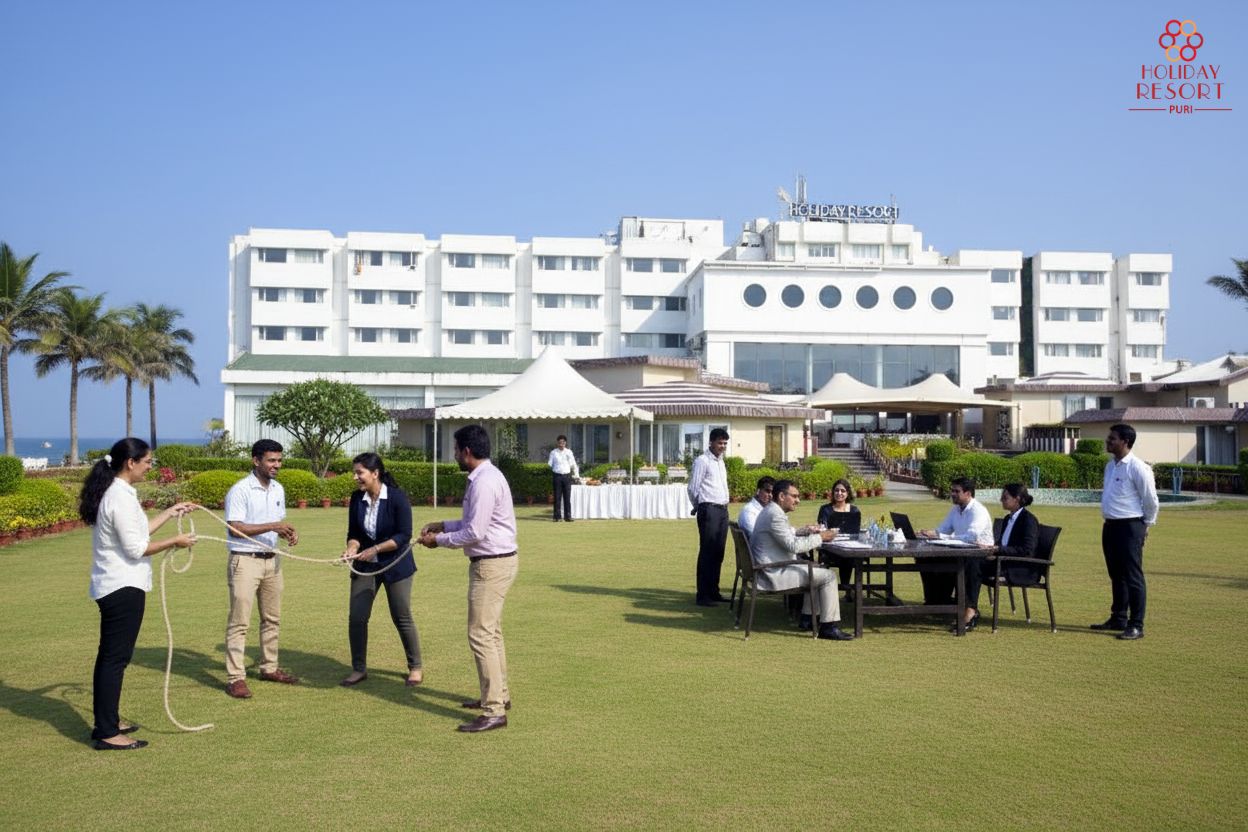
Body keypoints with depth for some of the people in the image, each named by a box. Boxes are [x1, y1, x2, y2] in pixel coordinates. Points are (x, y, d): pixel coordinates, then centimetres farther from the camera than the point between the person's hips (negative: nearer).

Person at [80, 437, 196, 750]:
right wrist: (175, 542, -10)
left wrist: (170, 512, 21)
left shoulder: (114, 493, 12)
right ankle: (107, 734, 0)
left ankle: (105, 722, 28)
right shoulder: (121, 498, -19)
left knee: (109, 656, 17)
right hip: (123, 587, -11)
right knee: (116, 658, -5)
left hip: (112, 587, 11)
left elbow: (136, 532, 18)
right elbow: (135, 548, -20)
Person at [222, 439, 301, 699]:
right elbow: (235, 528, -20)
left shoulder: (278, 489, 10)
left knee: (272, 618, 15)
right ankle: (235, 677, -1)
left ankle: (269, 667, 27)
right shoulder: (240, 490, -14)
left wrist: (288, 532, -3)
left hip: (271, 560, 8)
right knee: (239, 620, -5)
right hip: (245, 561, -8)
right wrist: (272, 526, -24)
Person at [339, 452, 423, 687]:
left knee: (402, 617, 2)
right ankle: (359, 669, 16)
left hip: (395, 564, -4)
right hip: (365, 564, 5)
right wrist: (352, 548, -17)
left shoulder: (397, 498, -17)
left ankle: (415, 668, 19)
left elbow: (404, 536, -17)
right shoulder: (357, 499, -3)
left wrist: (375, 549, -24)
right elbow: (353, 533, 4)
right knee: (356, 616, 0)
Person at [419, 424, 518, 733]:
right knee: (491, 632, 20)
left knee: (481, 635, -9)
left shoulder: (484, 482, -21)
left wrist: (439, 540, -10)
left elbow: (475, 533, -22)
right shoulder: (485, 477, 12)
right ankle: (499, 695, 32)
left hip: (492, 564, -11)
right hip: (493, 561, 11)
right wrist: (444, 525, 15)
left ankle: (494, 712, -6)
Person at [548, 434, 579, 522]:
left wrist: (577, 475, 5)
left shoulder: (569, 452, 7)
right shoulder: (553, 453, 4)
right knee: (557, 497, 1)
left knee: (567, 497, 1)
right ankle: (557, 516, 6)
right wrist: (550, 475, -4)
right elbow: (550, 465, 5)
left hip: (567, 476, 1)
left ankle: (568, 516, 6)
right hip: (557, 476, -1)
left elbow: (573, 464, 9)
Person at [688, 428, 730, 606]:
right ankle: (702, 595, -5)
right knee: (707, 552, -7)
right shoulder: (702, 461, -8)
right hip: (709, 510, -8)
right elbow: (693, 488, -6)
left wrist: (724, 506, 17)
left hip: (722, 510, 8)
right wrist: (699, 507, 5)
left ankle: (713, 591, 18)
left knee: (718, 553, 11)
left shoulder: (720, 461, 18)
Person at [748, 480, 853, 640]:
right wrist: (819, 538, -14)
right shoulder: (775, 515, -21)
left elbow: (787, 534, 28)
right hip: (776, 573, -11)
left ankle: (808, 617, 26)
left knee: (817, 569, 25)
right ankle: (828, 627, -6)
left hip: (774, 568, 11)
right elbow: (793, 546, -24)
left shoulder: (771, 511, 14)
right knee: (829, 576, -9)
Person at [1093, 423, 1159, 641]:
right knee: (1116, 575, 16)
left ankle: (1136, 625, 2)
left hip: (1130, 527, -9)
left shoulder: (1137, 468, -16)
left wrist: (1147, 524, 0)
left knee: (1133, 577, -3)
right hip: (1110, 525, 9)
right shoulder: (1110, 465, 11)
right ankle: (1118, 618, 27)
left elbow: (1150, 499, -10)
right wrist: (1110, 518, 18)